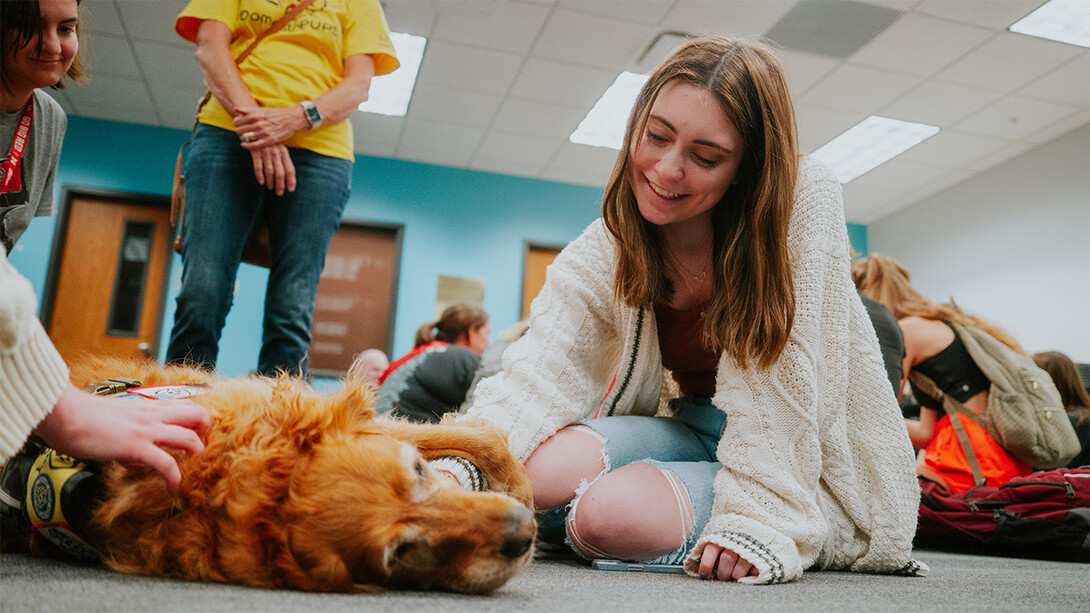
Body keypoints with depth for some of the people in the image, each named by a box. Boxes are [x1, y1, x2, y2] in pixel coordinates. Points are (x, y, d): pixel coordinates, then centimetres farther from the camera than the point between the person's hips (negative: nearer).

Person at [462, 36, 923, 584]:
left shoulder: (803, 202, -18)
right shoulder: (601, 255, -8)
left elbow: (788, 381, -22)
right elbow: (536, 374, -20)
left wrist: (758, 520, -29)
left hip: (809, 464, -3)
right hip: (698, 433, 4)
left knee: (618, 510, -31)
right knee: (537, 467, -25)